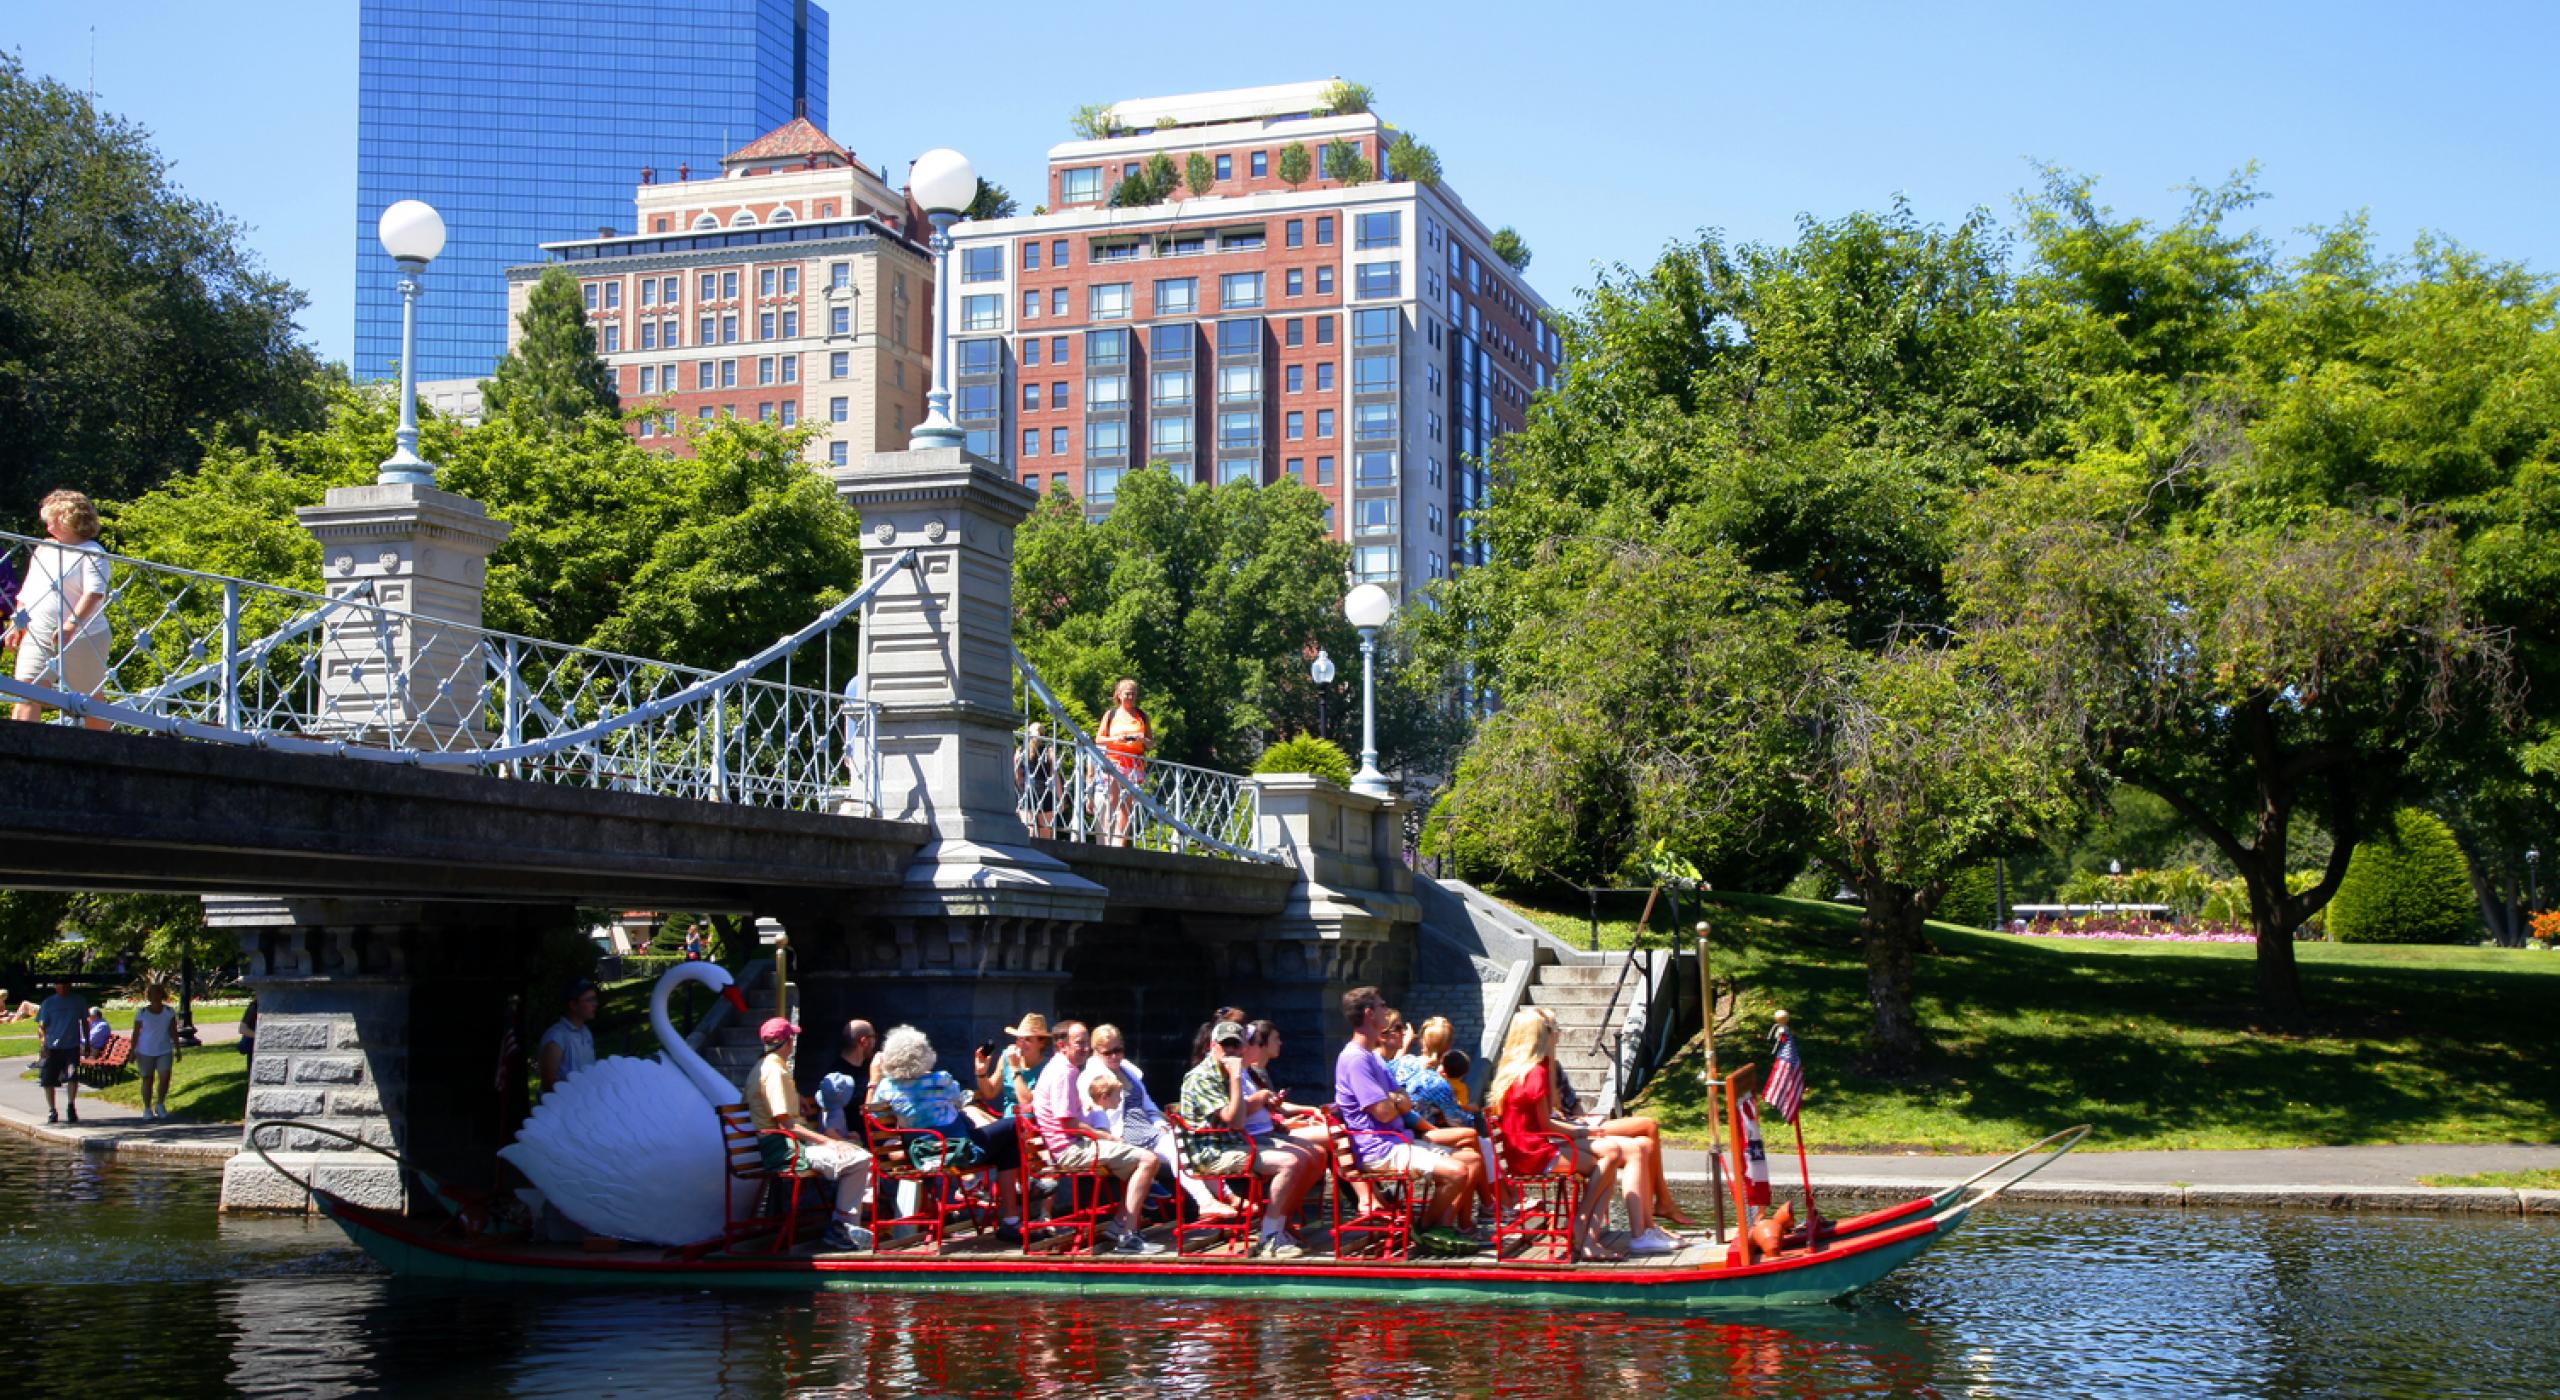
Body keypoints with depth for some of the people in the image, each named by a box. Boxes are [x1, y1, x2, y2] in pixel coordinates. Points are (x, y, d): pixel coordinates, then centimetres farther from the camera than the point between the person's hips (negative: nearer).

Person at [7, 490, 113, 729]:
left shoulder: (91, 552, -7)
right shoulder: (43, 549, 17)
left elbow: (94, 593, -21)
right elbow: (27, 591, 24)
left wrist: (71, 624, -32)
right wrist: (17, 623, 16)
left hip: (80, 639, -6)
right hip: (36, 637, 6)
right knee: (25, 696, -10)